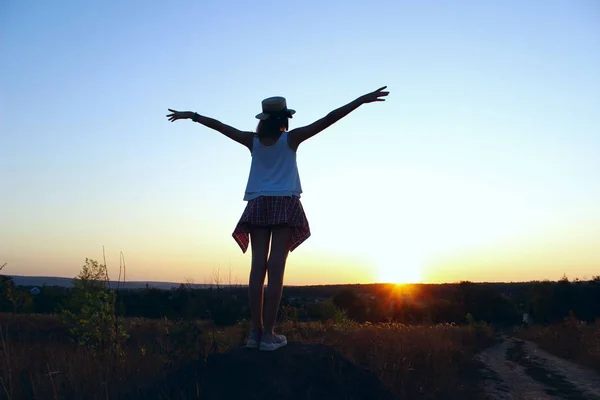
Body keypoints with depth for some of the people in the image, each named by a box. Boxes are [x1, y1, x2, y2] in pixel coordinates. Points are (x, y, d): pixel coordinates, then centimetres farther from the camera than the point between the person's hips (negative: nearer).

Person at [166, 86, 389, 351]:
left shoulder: (253, 140, 5)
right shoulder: (291, 138, -2)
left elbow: (219, 125, 14)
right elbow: (328, 120, -5)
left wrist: (191, 115, 28)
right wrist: (362, 100, -5)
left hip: (258, 205, 3)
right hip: (284, 205, -3)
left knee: (258, 266, -1)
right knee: (276, 266, -7)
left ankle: (256, 331, -2)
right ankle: (268, 333, -9)